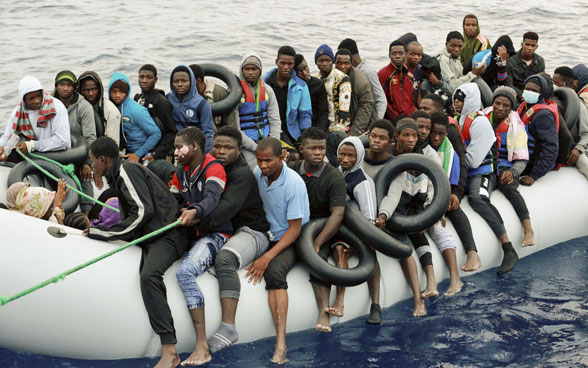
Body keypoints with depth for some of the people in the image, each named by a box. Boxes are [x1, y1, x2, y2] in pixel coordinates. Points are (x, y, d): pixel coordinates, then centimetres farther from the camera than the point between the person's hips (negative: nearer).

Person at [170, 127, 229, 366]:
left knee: (185, 271, -32)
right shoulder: (181, 172, 18)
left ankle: (202, 346, -36)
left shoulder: (214, 168, -8)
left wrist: (195, 212, -46)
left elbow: (212, 199, -27)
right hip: (190, 235, 9)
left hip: (214, 234, -9)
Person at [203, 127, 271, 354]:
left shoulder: (243, 174, -11)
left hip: (251, 232, -9)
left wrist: (202, 219, -36)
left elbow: (229, 206, -26)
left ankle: (228, 327, -44)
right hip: (221, 232, 9)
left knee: (225, 259, -37)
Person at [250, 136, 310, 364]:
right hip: (266, 235, 7)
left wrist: (268, 257, -27)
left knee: (274, 271, -36)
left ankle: (280, 344, -43)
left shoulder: (294, 184, -19)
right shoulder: (258, 173, -1)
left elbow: (295, 228, -18)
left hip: (291, 239, -6)